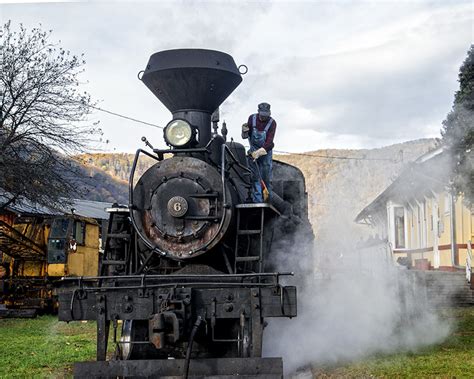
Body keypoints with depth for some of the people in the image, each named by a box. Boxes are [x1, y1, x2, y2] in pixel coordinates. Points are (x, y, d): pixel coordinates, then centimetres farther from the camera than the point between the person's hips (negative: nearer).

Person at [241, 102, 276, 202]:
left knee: (266, 178, 0)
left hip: (266, 151, -1)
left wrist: (259, 152, -31)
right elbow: (245, 136, 0)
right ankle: (257, 201, -1)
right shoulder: (252, 118, -7)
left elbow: (269, 142, -21)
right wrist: (245, 131, -22)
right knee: (255, 177, -2)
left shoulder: (272, 123, -14)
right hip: (253, 151, 2)